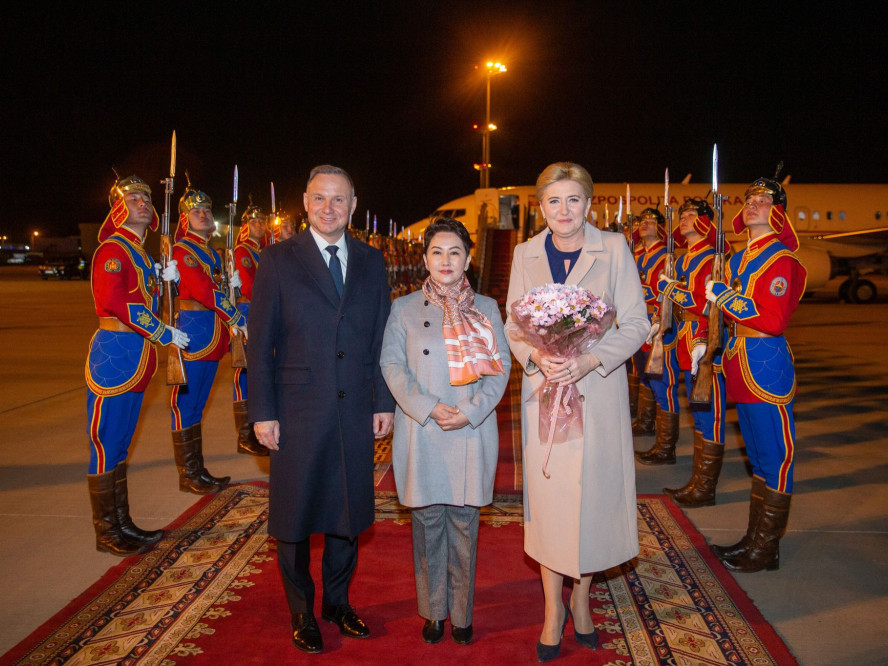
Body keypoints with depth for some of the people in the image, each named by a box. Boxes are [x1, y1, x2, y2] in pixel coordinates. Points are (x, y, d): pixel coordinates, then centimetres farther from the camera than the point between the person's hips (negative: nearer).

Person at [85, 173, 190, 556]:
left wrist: (165, 280, 0)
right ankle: (107, 533, 9)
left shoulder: (140, 252, 18)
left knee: (120, 444, 15)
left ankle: (122, 524, 24)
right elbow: (114, 302, -24)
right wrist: (165, 334, -20)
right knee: (106, 445, -1)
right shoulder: (113, 250, -11)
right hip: (114, 356, -9)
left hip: (136, 360, 9)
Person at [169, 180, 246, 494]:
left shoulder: (213, 252, 18)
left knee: (197, 405, 14)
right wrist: (237, 319, -19)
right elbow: (203, 290, -20)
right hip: (192, 333, -9)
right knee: (186, 404, -1)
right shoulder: (181, 250, -9)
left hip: (212, 336, 9)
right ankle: (188, 476, 7)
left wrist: (230, 284, 2)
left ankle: (198, 472, 21)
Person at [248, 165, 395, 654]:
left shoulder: (371, 262, 8)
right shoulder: (279, 260, -1)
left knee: (347, 512, 14)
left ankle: (337, 601, 35)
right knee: (295, 515, 10)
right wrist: (262, 412, -8)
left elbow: (381, 339, 8)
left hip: (355, 412, 3)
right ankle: (301, 612, 30)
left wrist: (384, 402, 3)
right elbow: (260, 342, -3)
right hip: (297, 413, -2)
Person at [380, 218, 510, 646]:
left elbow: (501, 367, 3)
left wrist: (470, 411, -11)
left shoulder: (486, 309, 7)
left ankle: (461, 614, 22)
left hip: (471, 434, 0)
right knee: (427, 525, 6)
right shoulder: (404, 309, 6)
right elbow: (391, 364, -1)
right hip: (422, 435, 0)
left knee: (463, 525, 7)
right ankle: (433, 611, 22)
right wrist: (428, 408, -13)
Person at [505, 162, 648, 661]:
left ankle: (581, 598, 29)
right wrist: (537, 357, -14)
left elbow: (636, 324, -3)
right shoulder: (526, 254, 6)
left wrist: (592, 360, -19)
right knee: (547, 496, 5)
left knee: (594, 494, 6)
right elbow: (514, 326, 7)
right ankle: (553, 609, 22)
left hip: (598, 391, -1)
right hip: (544, 390, 1)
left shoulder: (614, 249, -1)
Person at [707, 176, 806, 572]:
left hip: (767, 368, -9)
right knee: (757, 456, 16)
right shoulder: (739, 259, 14)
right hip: (742, 369, 9)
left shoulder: (780, 260, -13)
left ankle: (766, 550, 11)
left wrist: (725, 298, -17)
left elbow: (774, 321, -22)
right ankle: (754, 538, 28)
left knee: (774, 459, 1)